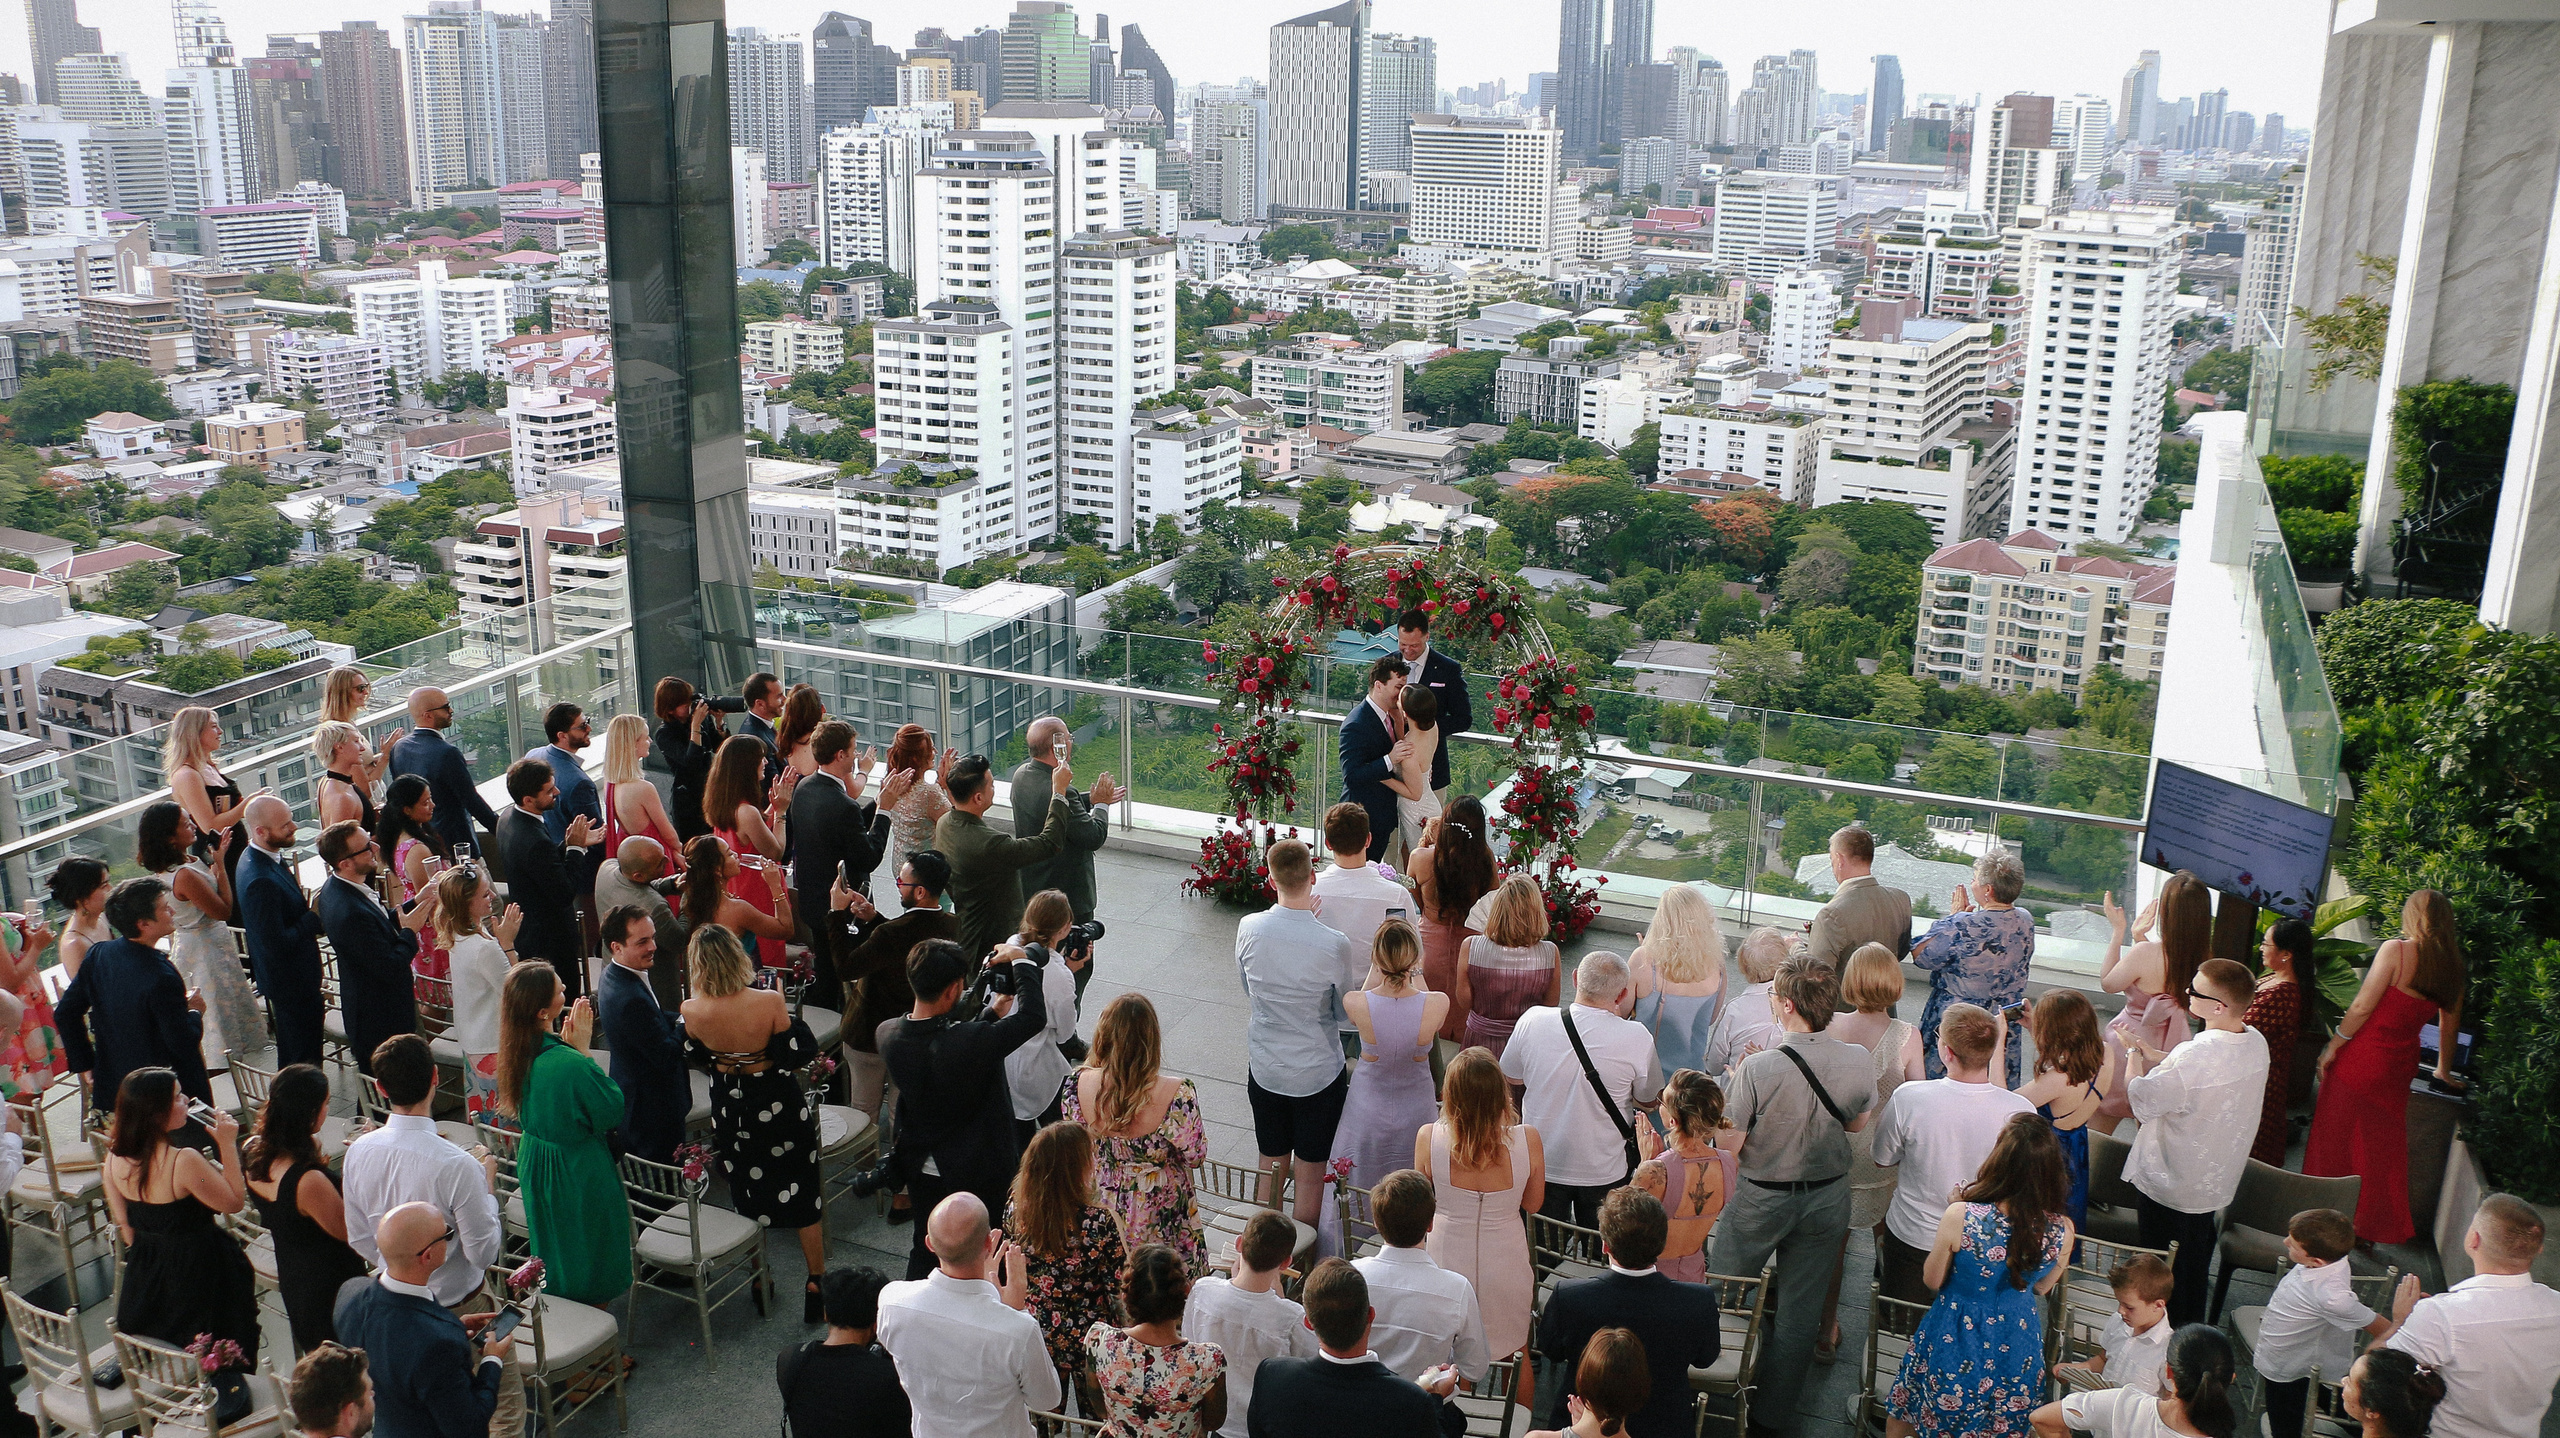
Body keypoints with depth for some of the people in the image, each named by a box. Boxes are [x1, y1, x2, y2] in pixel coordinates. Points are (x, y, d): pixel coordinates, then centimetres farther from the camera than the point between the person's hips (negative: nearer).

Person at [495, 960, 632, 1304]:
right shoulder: (571, 1065, -35)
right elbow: (614, 1111, -20)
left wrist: (569, 1046, -7)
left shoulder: (519, 1051, -10)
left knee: (554, 1257, 28)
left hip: (534, 1169, 8)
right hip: (578, 1174, -8)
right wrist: (582, 1048, -20)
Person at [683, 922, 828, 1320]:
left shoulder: (693, 1011, -18)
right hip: (778, 1104, -3)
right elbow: (798, 1055, -19)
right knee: (803, 1196, 14)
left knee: (746, 1197, 22)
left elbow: (695, 1056, 0)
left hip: (729, 1109, 3)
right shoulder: (769, 1002, -28)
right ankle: (817, 1286, 22)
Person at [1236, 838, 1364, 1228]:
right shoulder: (1334, 945, -23)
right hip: (1319, 1073, -3)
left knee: (1271, 1166, 20)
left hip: (1264, 1069, 3)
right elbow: (1346, 1010, -7)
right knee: (1310, 1173, 14)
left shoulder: (1249, 929, -14)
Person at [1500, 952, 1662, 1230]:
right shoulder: (1637, 1038, -21)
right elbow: (1648, 1100, -4)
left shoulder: (1532, 1021, -18)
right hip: (1605, 1172, -1)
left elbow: (1512, 1081, 0)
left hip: (1541, 1165, 1)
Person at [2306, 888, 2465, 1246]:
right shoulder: (2451, 965, 3)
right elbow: (2450, 1023, 15)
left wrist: (2332, 1046, -5)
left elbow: (2362, 1007, -15)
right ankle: (2378, 1224, 23)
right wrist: (2444, 1070, 29)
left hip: (2361, 1056, -5)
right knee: (2382, 1142, 15)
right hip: (2401, 1065, 5)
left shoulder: (2397, 950, -14)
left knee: (2336, 1137, 7)